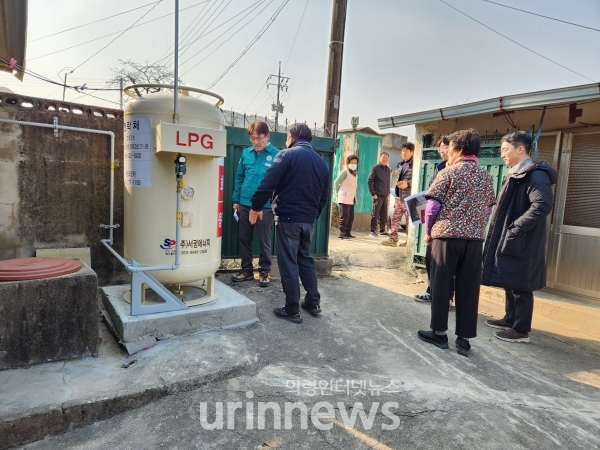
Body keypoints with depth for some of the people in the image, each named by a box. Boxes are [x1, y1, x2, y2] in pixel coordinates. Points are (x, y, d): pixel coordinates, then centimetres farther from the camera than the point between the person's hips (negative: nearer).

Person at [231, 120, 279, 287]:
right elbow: (239, 178, 10)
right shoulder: (245, 153, 5)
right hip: (245, 204, 5)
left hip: (265, 206, -4)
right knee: (244, 239, 13)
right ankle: (247, 270, 28)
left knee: (264, 241, 7)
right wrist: (236, 200, 8)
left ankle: (265, 271, 23)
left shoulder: (276, 155, -8)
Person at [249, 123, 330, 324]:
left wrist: (256, 207, -4)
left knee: (288, 263, 1)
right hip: (308, 220, 7)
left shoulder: (288, 155, -8)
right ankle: (313, 303, 26)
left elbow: (268, 184, -14)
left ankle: (293, 311, 8)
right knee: (306, 259, 20)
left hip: (288, 217, -6)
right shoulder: (321, 161, 12)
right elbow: (324, 196, 14)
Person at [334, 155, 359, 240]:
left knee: (351, 216, 10)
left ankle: (348, 233, 18)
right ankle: (342, 233, -6)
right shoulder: (345, 172, -7)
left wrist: (354, 197, 12)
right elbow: (336, 183, -7)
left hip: (351, 199, 9)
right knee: (344, 216, -9)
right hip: (344, 198, -9)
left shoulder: (354, 174, 18)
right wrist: (338, 193, -3)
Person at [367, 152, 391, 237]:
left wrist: (388, 192, 10)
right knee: (375, 213, -5)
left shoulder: (388, 170, 13)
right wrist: (373, 193, -13)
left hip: (385, 196, 6)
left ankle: (382, 230, 19)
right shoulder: (375, 168, -6)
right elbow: (369, 181, -9)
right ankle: (373, 230, 2)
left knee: (384, 214, 10)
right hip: (378, 196, -6)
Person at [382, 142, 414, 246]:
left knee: (409, 220, 0)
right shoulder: (403, 165, 20)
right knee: (395, 219, 6)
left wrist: (407, 184, -27)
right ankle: (393, 239, 9)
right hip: (399, 197, 8)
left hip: (409, 198, -8)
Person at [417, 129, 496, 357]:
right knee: (468, 287, 7)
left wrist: (428, 231, 6)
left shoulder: (448, 172, -4)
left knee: (441, 283, 6)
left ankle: (439, 332, 14)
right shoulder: (486, 177, 10)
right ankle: (464, 338, 13)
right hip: (475, 239, 4)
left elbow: (433, 206, -6)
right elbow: (488, 210, 12)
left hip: (447, 235, -4)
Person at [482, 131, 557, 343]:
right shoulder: (516, 174, 16)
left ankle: (521, 330, 11)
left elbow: (543, 206, -25)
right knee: (510, 282, 18)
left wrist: (515, 229, -24)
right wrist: (500, 233, 12)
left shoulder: (535, 174, -14)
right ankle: (510, 319, 32)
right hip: (507, 239, 10)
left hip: (521, 242, -10)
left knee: (520, 286, -1)